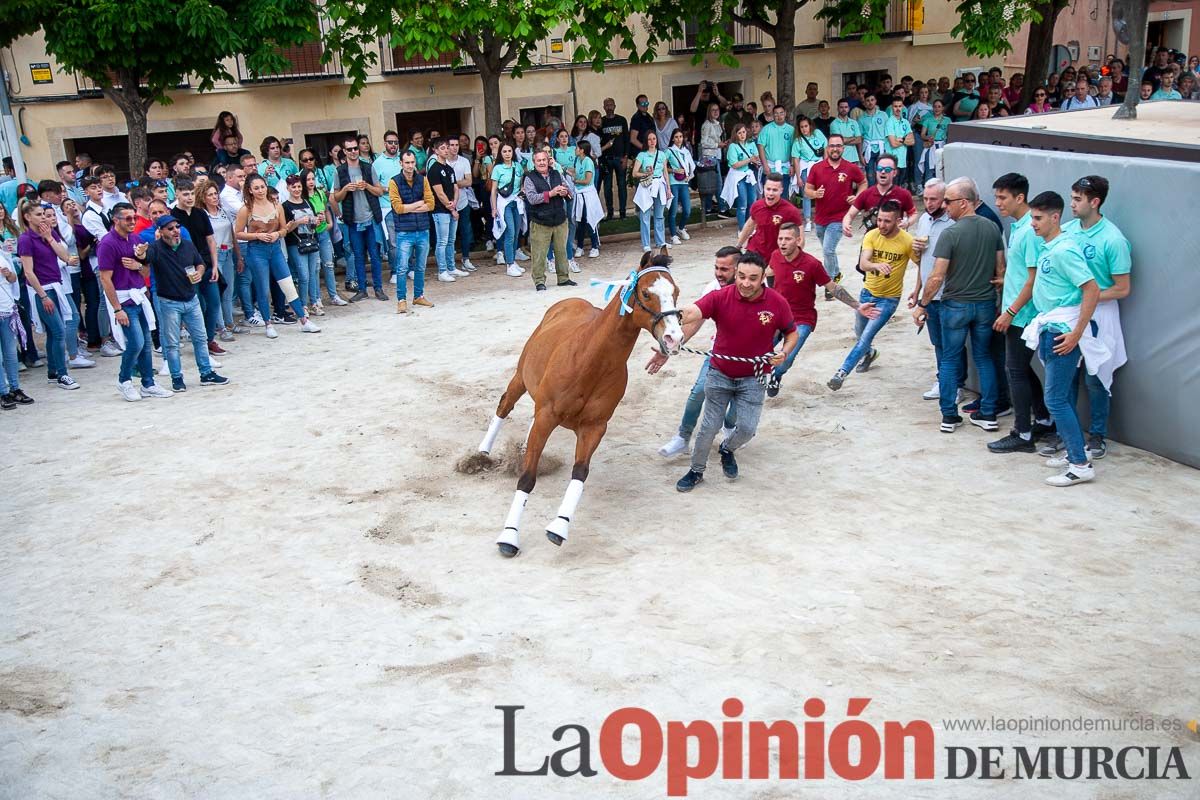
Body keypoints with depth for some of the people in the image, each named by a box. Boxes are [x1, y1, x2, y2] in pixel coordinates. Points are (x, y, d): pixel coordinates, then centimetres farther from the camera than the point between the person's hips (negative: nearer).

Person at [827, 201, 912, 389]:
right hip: (867, 292, 4)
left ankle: (842, 373, -14)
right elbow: (863, 263, -26)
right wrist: (877, 265, -45)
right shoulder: (871, 235, -13)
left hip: (889, 298, -4)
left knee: (866, 337, -15)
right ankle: (869, 353, 55)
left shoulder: (907, 241, -18)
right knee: (859, 332, 24)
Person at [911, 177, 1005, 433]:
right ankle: (988, 414, 17)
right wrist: (995, 298, 18)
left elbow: (937, 277, -17)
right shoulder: (992, 228, 1)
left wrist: (921, 304, -6)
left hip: (956, 305, -5)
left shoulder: (950, 234, -17)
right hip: (986, 304, 5)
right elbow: (1001, 269, 7)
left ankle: (949, 417, 11)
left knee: (950, 360, 8)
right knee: (984, 358, 15)